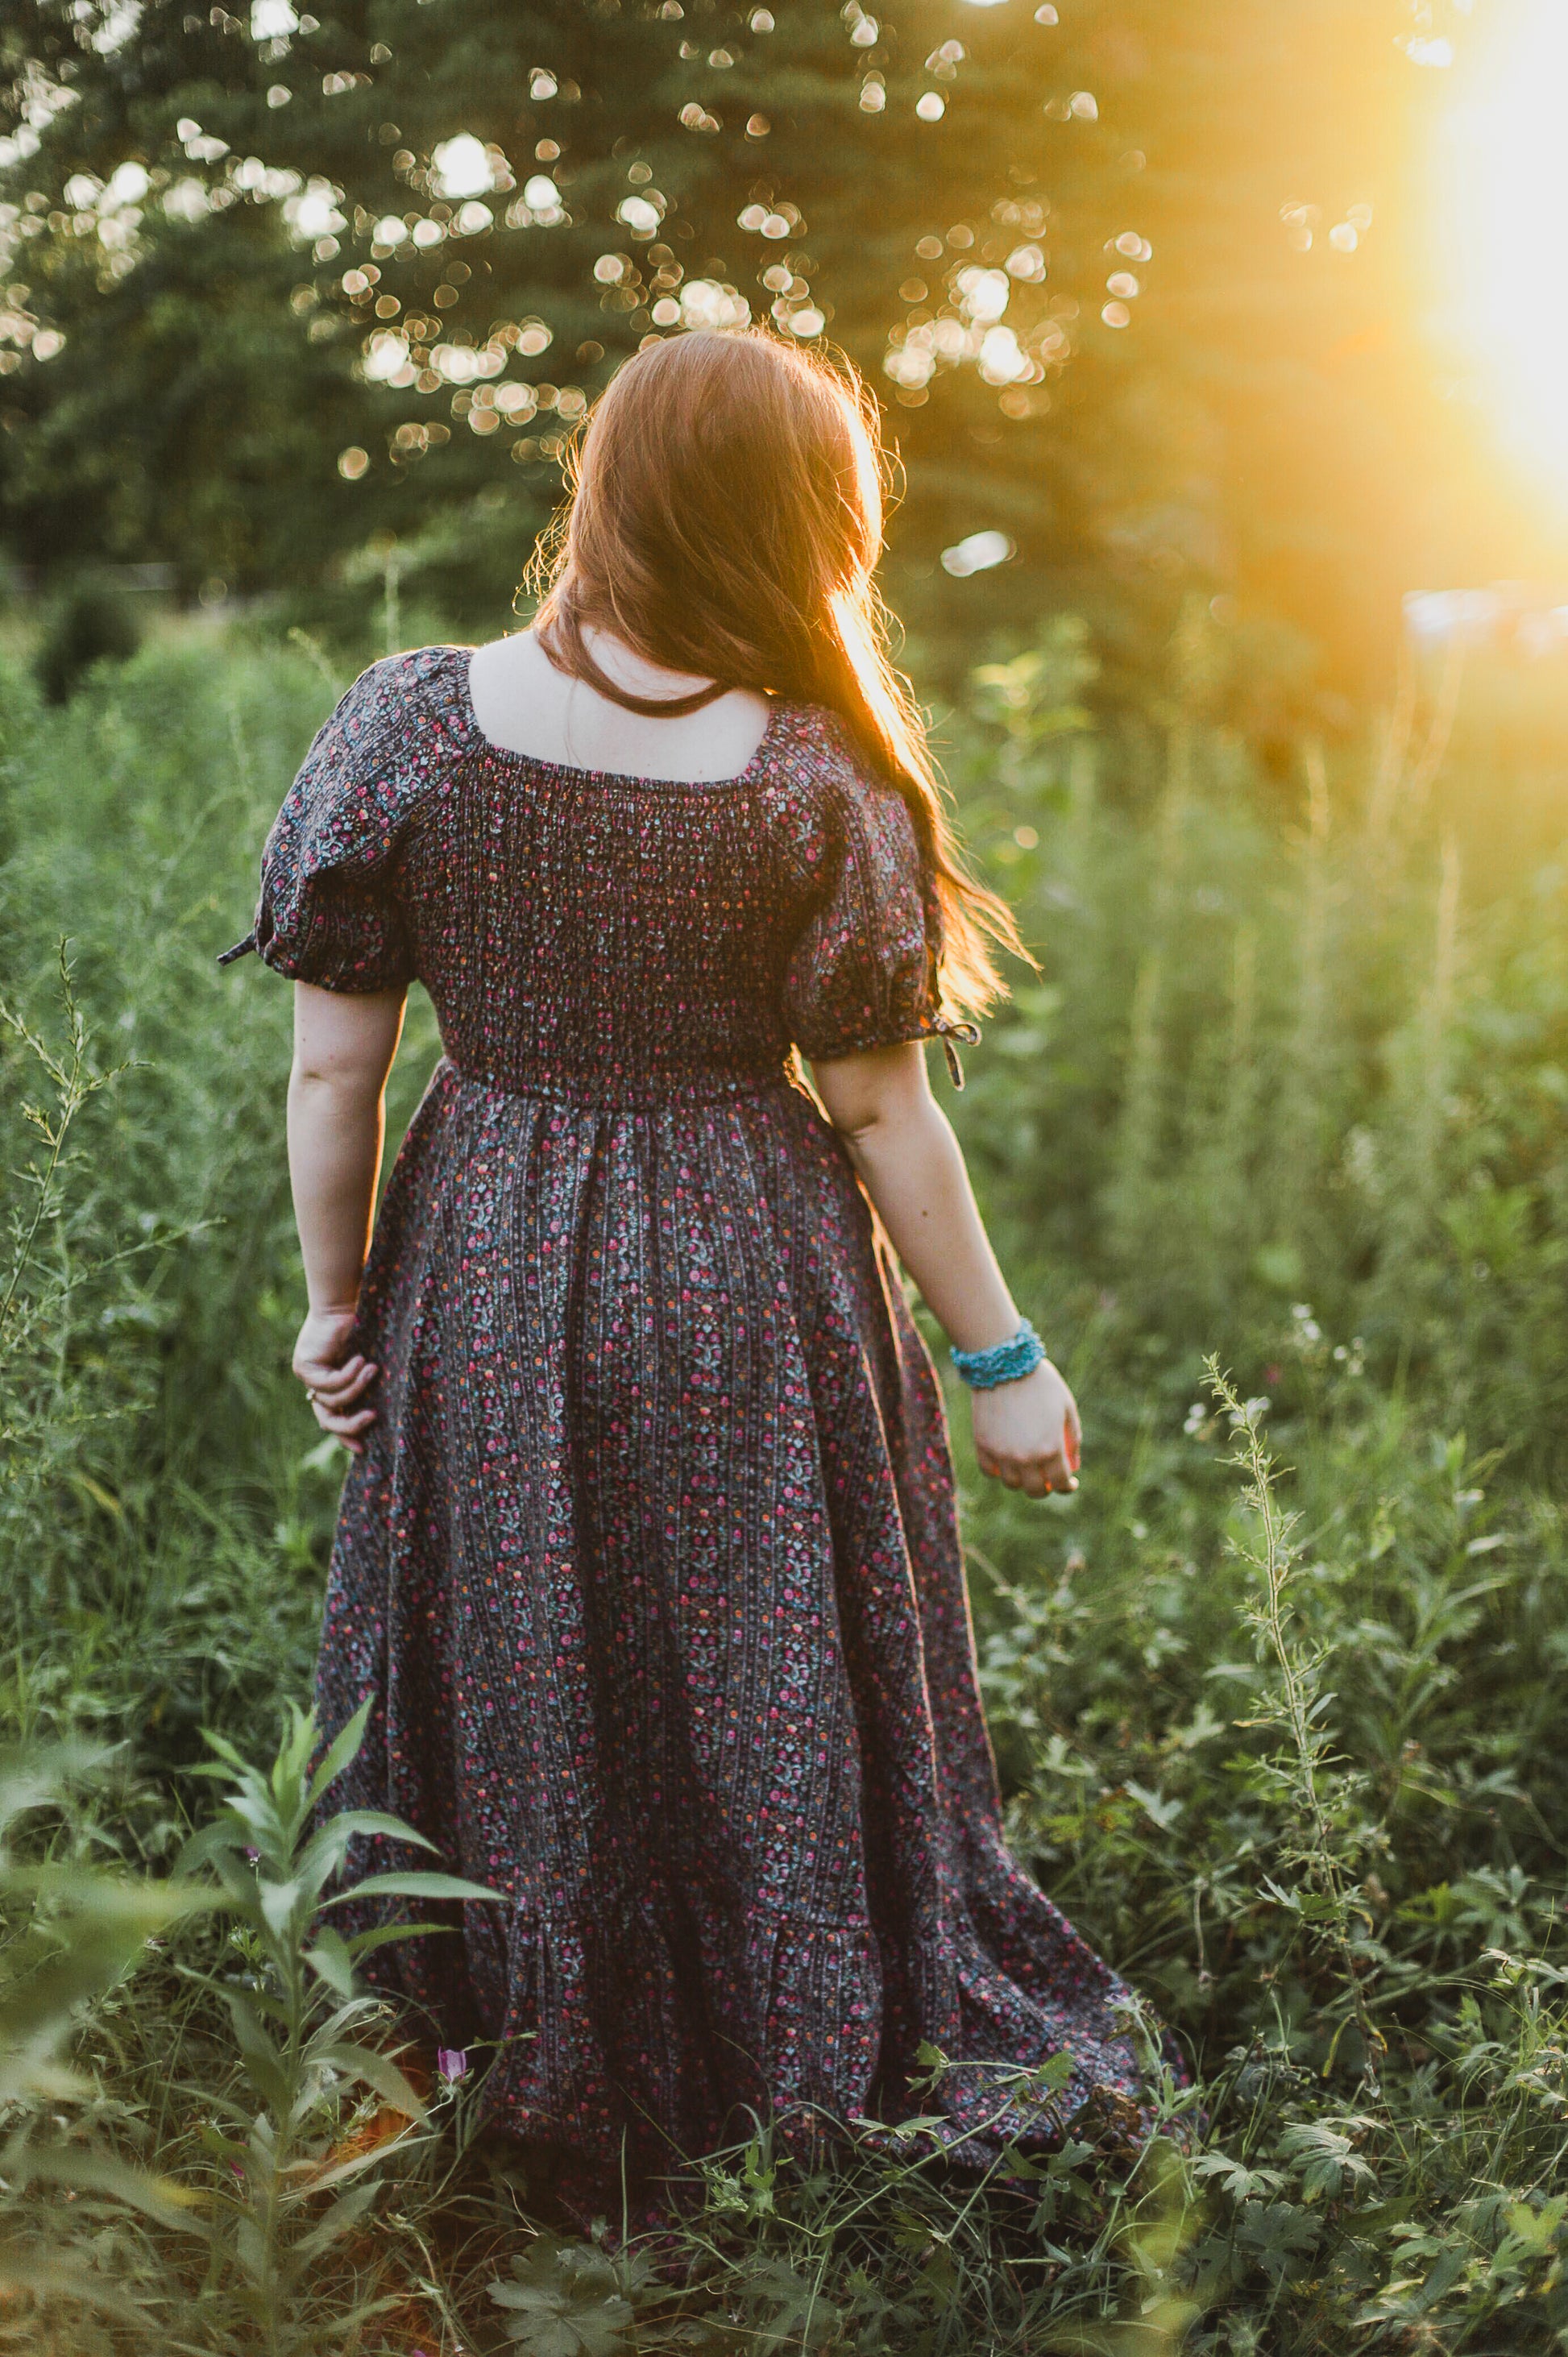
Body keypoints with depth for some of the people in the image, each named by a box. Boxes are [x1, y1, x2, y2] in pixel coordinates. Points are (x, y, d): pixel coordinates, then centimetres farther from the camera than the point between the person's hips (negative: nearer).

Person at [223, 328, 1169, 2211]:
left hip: (484, 1274, 2)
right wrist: (1000, 1360, 1)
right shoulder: (820, 788, -14)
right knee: (772, 1692, 17)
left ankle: (556, 2089, 37)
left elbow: (331, 1066, -7)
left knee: (520, 1696, 19)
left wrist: (334, 1296, 7)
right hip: (752, 1284, -1)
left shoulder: (403, 732, -11)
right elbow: (881, 1116, -10)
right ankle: (818, 2049, 35)